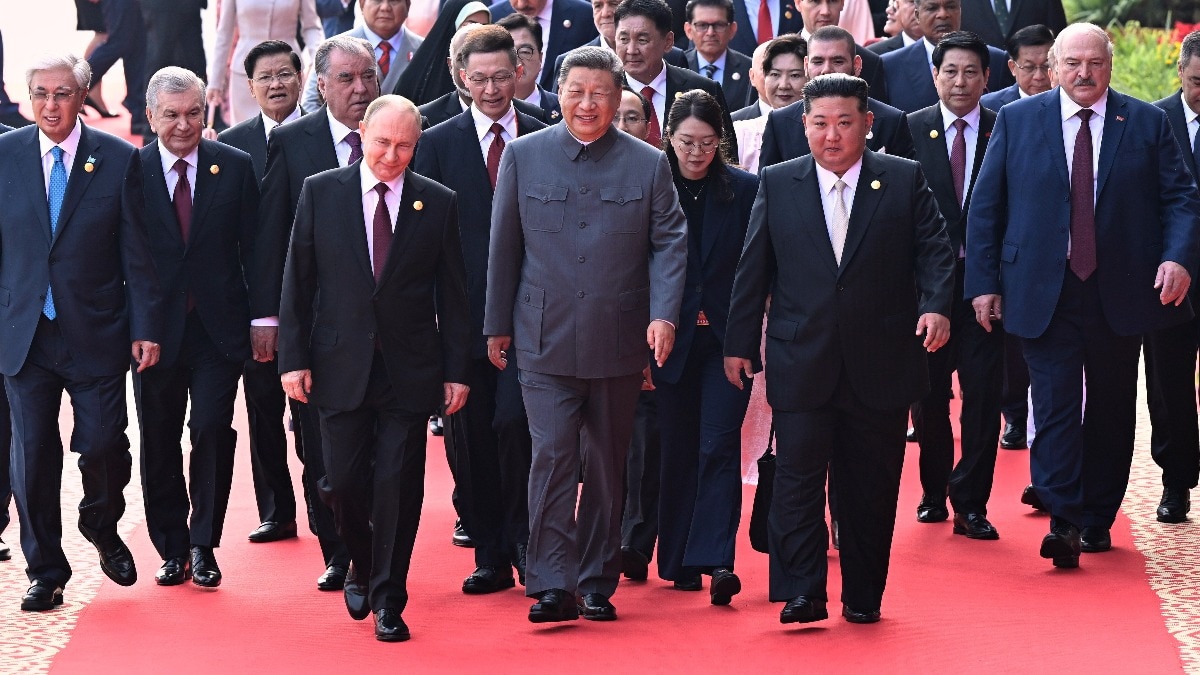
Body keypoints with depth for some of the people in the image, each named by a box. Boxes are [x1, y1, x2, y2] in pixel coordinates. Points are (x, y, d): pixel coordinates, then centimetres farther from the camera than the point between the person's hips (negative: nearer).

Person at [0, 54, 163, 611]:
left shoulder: (119, 159, -1)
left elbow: (136, 251, 0)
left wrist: (145, 327, -5)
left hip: (95, 333, -1)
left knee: (102, 446, -4)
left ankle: (102, 528, 28)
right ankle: (45, 573, 18)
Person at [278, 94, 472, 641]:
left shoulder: (438, 204, 2)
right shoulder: (320, 193, 2)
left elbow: (452, 295, 4)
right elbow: (297, 283, 3)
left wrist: (456, 370, 1)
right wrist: (293, 358, -3)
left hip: (409, 370, 0)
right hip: (341, 365, 0)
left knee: (398, 484, -1)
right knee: (345, 481, 2)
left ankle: (388, 601, 10)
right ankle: (363, 569, 30)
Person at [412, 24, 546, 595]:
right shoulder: (439, 143, 6)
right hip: (465, 310, 1)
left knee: (514, 420, -15)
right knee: (470, 436, 4)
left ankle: (525, 542, 3)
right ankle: (490, 557, 15)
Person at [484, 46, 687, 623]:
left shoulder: (648, 164, 4)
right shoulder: (523, 155, 4)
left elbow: (670, 243, 2)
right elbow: (504, 247, 8)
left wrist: (664, 314, -13)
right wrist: (497, 326, 8)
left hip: (617, 342, 1)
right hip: (544, 341, -1)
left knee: (606, 464, 9)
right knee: (552, 456, -10)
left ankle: (597, 585, 18)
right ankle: (553, 586, -9)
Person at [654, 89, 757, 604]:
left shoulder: (745, 190, 0)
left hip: (727, 340, -1)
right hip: (672, 340, 1)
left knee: (718, 446, -10)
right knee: (678, 450, 8)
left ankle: (716, 560, -14)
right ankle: (679, 561, 17)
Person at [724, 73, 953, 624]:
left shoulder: (905, 180, 5)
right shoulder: (778, 184, 8)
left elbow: (934, 251, 0)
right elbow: (753, 268, 10)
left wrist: (936, 305, -18)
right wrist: (739, 342, 9)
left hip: (880, 365, 0)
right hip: (801, 364, 0)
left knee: (871, 487, 6)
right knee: (798, 479, -7)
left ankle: (863, 596, 16)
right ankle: (802, 594, -3)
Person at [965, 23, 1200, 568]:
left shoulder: (1147, 124, 6)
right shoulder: (1017, 121, 5)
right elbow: (984, 207, 5)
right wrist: (983, 282, -1)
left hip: (1122, 292, 2)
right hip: (1044, 293, -1)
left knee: (1112, 410, 9)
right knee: (1055, 405, -10)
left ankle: (1097, 519, 21)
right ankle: (1063, 523, -15)